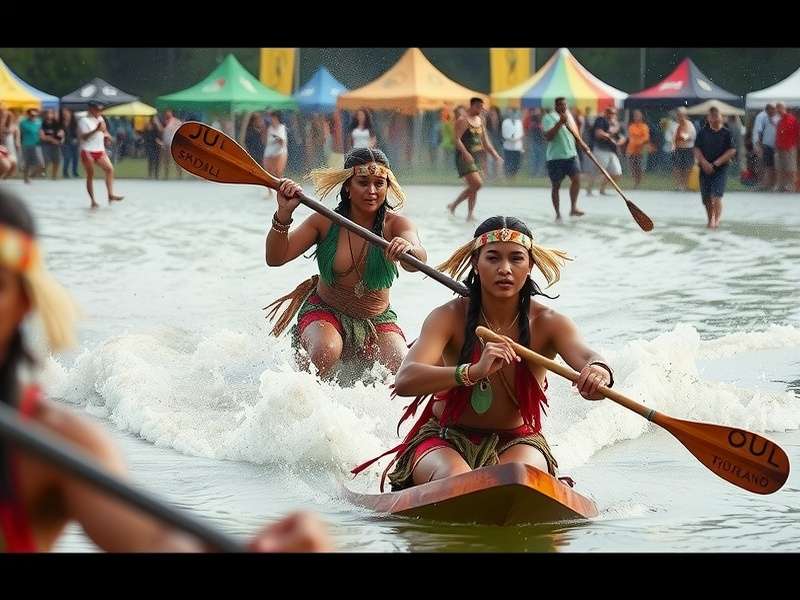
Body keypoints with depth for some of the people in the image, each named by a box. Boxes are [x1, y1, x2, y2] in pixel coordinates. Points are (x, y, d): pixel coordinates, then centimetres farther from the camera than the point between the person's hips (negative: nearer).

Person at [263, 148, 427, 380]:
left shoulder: (395, 225, -11)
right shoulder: (325, 222, -9)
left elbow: (417, 262, -33)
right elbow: (275, 258, -14)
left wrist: (409, 248, -58)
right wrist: (283, 214, -31)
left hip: (377, 319, 2)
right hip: (324, 312, -2)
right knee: (326, 352, -35)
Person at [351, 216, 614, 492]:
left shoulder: (548, 323, -7)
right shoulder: (450, 317, -13)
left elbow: (585, 356, -28)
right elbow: (404, 381, -30)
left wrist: (598, 371, -56)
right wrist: (474, 372, -48)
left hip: (517, 442, 1)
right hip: (444, 440, -1)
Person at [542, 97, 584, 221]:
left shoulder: (568, 117, 15)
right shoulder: (549, 118, -7)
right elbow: (548, 136, -22)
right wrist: (560, 122, -28)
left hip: (570, 155, 5)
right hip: (555, 156, -5)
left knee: (576, 178, -15)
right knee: (555, 186, 2)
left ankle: (573, 208, -13)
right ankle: (558, 214, 9)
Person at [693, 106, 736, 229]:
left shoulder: (726, 133, -1)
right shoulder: (703, 132, 6)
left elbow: (732, 151, -6)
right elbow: (697, 150, 3)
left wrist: (716, 163, -11)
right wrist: (704, 163, -13)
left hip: (720, 168, -3)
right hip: (705, 168, 3)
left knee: (716, 196, -17)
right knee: (706, 198, 8)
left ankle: (716, 220, -17)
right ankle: (710, 220, 24)